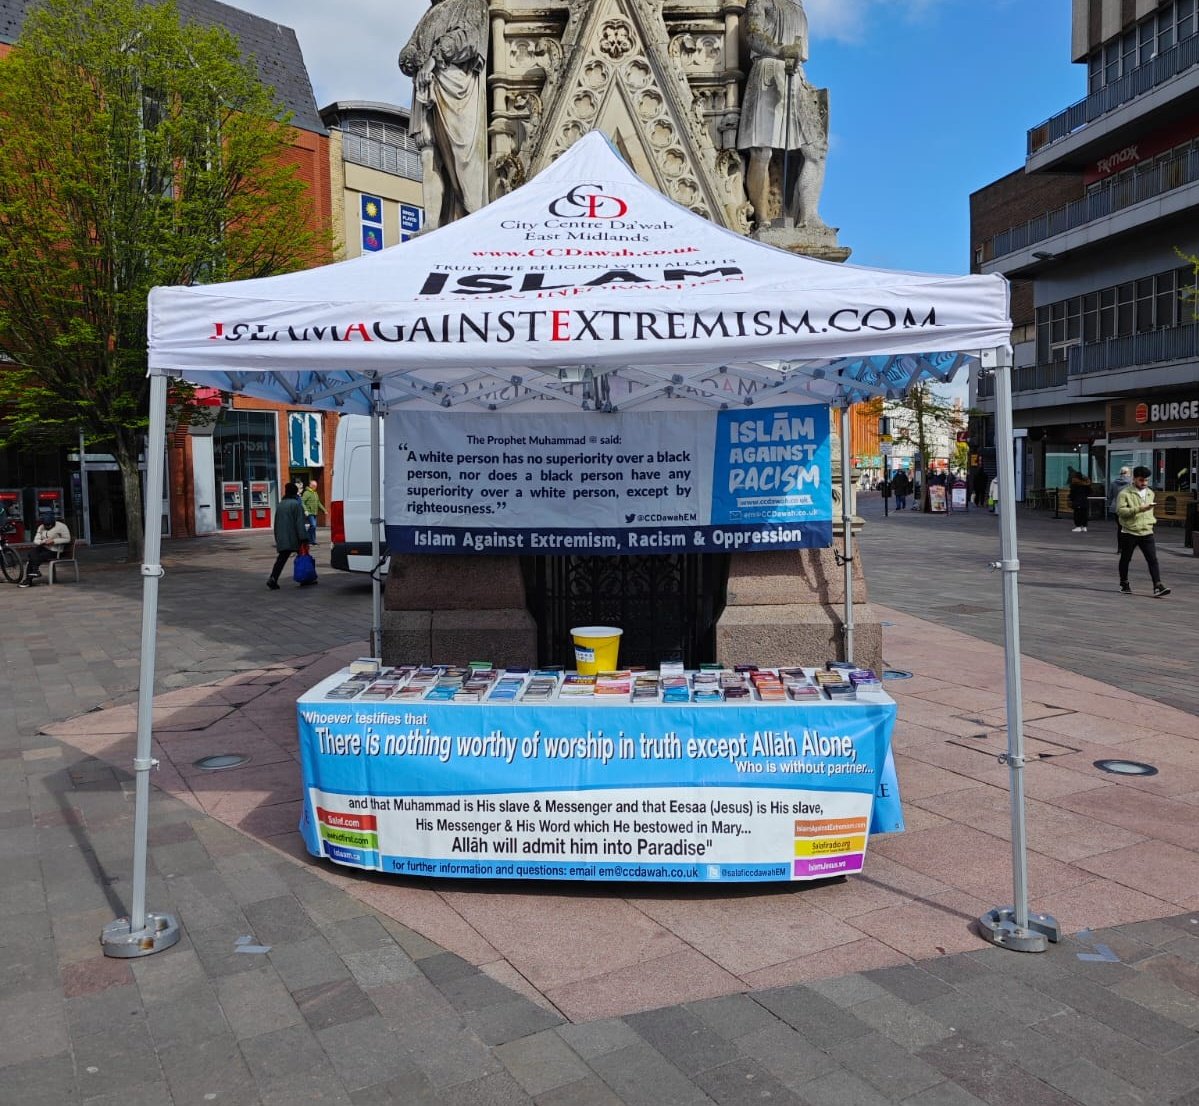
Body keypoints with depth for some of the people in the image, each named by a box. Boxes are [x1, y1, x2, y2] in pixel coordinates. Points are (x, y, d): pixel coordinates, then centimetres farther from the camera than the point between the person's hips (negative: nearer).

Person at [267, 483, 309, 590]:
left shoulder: (280, 505, 14)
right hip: (294, 539, -5)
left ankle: (273, 578, -14)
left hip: (282, 540, 5)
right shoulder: (296, 504, -8)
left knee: (281, 559, 2)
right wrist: (304, 539, -17)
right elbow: (300, 523, -14)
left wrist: (277, 539, 25)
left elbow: (276, 523, 19)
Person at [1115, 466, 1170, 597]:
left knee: (1153, 559, -6)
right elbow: (1120, 511, -18)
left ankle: (1158, 586, -11)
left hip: (1147, 533, 4)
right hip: (1129, 532, -4)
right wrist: (1139, 509, -25)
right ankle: (1124, 584, 24)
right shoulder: (1125, 493, -8)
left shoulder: (1150, 493, 12)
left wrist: (1152, 520, 14)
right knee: (1125, 559, 9)